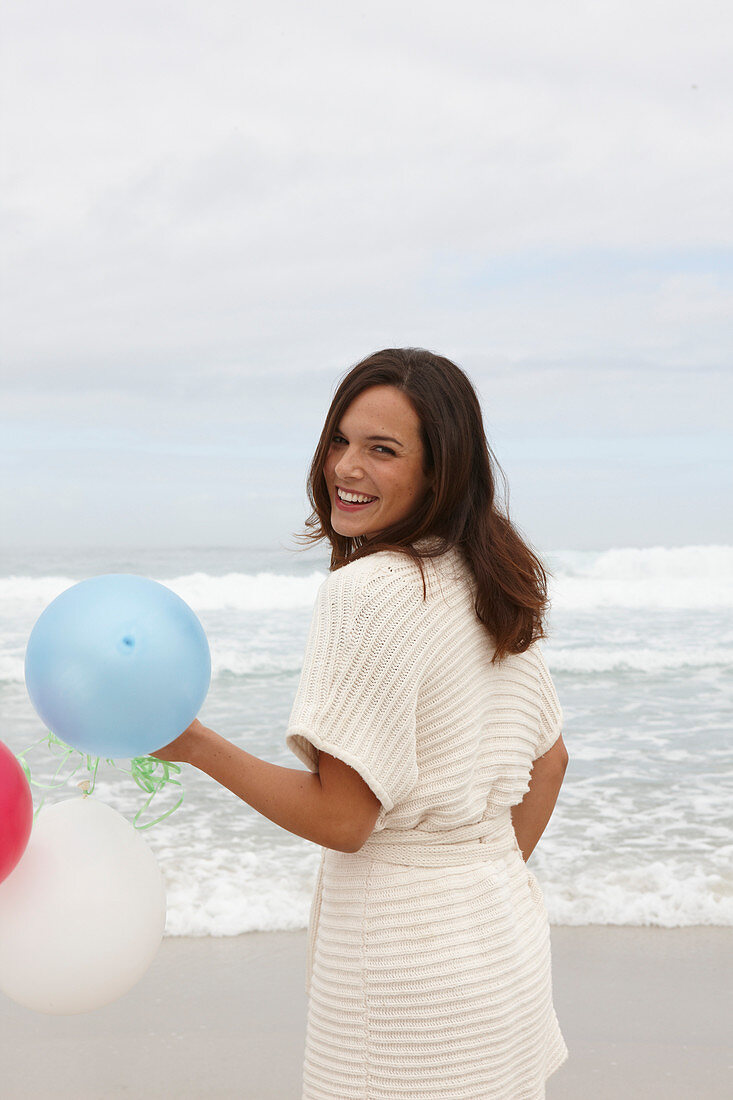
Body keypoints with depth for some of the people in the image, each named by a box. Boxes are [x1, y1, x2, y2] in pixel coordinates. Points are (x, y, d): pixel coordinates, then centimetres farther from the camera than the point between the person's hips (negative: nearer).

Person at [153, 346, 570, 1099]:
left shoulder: (369, 591, -21)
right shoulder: (490, 582, 5)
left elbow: (341, 819, -21)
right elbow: (549, 760, 13)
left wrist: (192, 744, -13)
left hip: (406, 946, -8)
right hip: (503, 925, 8)